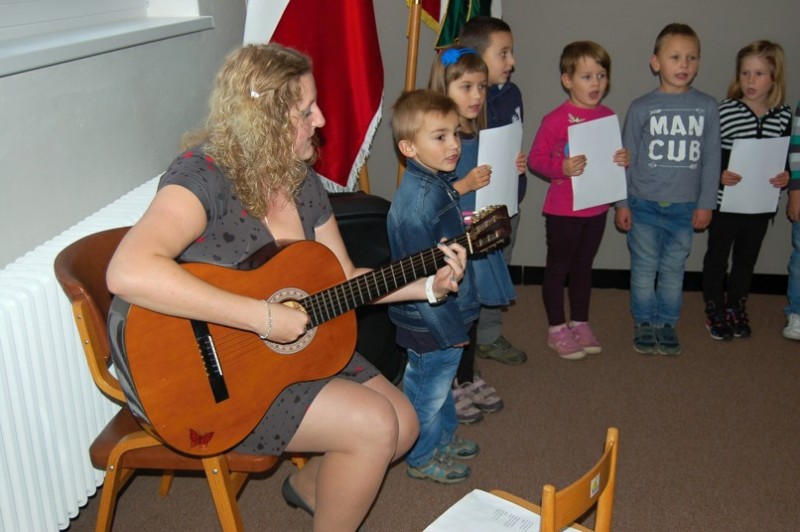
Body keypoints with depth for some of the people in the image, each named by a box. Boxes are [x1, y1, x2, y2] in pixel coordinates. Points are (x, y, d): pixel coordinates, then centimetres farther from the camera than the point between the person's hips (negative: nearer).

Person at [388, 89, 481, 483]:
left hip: (447, 312, 9)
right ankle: (422, 458, 31)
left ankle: (444, 436, 48)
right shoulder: (418, 201, -29)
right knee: (428, 387, 10)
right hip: (432, 321, -9)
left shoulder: (439, 184, 3)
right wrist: (449, 327, -21)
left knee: (441, 377, 27)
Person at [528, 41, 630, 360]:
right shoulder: (556, 119, -14)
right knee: (558, 266, 7)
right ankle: (557, 328, 21)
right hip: (563, 209, -5)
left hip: (596, 208, 6)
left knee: (583, 265, 18)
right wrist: (562, 168, -27)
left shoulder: (608, 117, 4)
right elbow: (535, 158, -12)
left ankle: (580, 323, 33)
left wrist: (623, 160, -5)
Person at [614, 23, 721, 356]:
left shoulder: (707, 107, 0)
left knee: (674, 269, 11)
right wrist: (621, 203, 0)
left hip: (685, 206, 1)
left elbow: (711, 159, 3)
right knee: (644, 267, 8)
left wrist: (706, 204, 2)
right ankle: (644, 323, 23)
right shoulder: (641, 107, -4)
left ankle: (667, 323, 26)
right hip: (644, 204, -1)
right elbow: (627, 159, 0)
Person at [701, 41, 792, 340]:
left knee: (747, 258, 18)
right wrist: (718, 175, -27)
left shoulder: (784, 116, -1)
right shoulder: (724, 111, -12)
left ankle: (736, 308, 36)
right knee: (717, 256, 11)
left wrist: (786, 177, -10)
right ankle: (715, 311, 27)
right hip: (725, 202, -3)